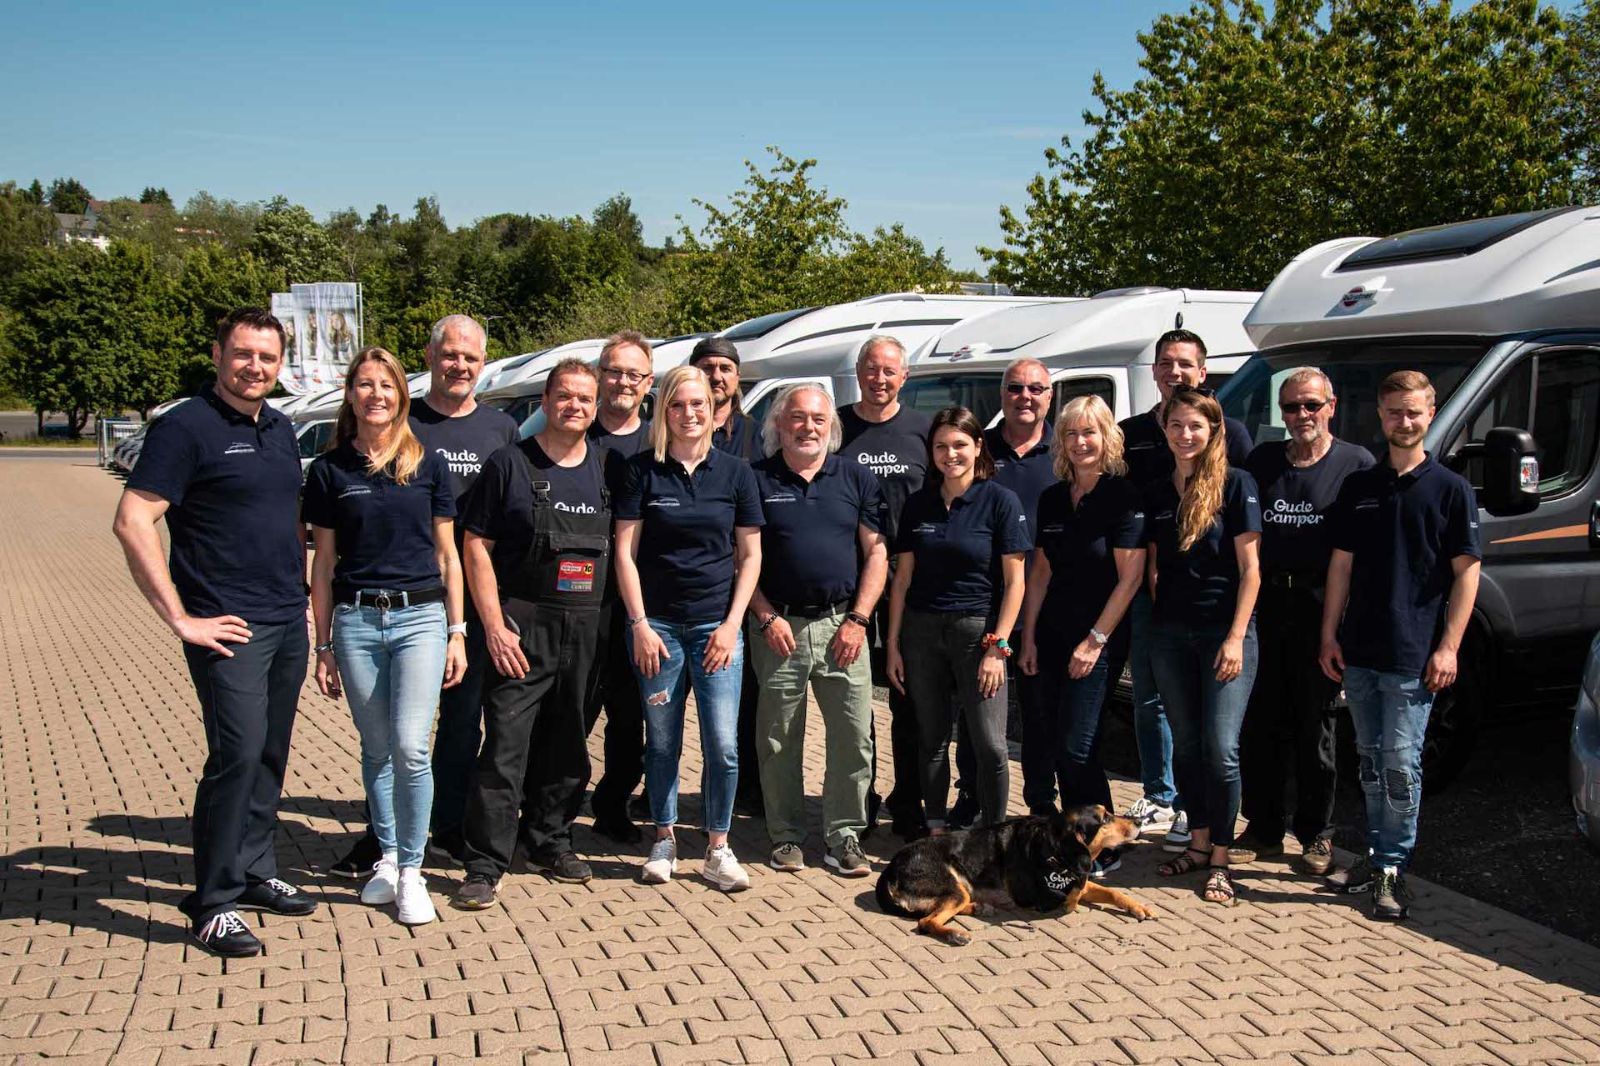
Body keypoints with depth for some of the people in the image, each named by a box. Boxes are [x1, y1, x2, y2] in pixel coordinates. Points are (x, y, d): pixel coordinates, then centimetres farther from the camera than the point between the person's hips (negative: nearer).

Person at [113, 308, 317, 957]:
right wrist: (180, 618, -17)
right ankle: (213, 903, 0)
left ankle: (254, 873, 27)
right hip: (231, 628, -7)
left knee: (270, 756, 13)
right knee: (238, 753, -11)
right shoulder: (186, 428, -9)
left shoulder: (280, 430, 14)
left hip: (288, 624, 7)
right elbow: (132, 522, -15)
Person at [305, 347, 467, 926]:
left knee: (410, 748, -10)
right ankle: (386, 858, 26)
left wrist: (457, 632, 4)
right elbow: (323, 562, 9)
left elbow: (446, 554, 8)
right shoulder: (329, 470, 5)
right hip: (356, 621, 1)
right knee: (376, 749, 10)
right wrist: (323, 646, 8)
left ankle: (411, 872, 4)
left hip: (420, 617, -1)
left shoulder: (428, 465, 4)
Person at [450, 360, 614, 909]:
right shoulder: (509, 464, -2)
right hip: (522, 627, -4)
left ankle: (551, 842, 28)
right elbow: (476, 548, -4)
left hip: (586, 631, 5)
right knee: (505, 746, -7)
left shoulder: (604, 470, 11)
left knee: (568, 745, 13)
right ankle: (485, 865, 0)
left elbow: (618, 550, 17)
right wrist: (495, 626, -13)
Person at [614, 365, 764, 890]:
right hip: (657, 625, 0)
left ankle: (718, 849, 11)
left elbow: (750, 555, 6)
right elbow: (625, 552, 0)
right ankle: (664, 841, 23)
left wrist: (733, 623, -3)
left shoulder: (735, 472, 4)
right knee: (661, 742, 8)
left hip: (717, 625, 0)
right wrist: (641, 624, -6)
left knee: (723, 745, -4)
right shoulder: (643, 470, 1)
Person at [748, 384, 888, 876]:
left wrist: (857, 620, -4)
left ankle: (844, 836, 12)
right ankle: (786, 837, 19)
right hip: (779, 627, -1)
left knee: (853, 736, 0)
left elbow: (876, 553, 5)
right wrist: (767, 618, -6)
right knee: (779, 741, 6)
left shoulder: (856, 479, 8)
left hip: (842, 624, 1)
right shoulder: (757, 480, 4)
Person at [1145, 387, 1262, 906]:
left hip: (1225, 630, -5)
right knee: (1185, 743, 11)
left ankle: (1220, 859, 5)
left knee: (1221, 748, -6)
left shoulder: (1235, 484, -5)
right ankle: (1199, 842, 23)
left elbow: (1250, 568, -8)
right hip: (1170, 633, 5)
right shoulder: (1157, 494, 9)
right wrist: (1158, 617, 3)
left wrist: (1236, 638, -13)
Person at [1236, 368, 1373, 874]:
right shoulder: (1261, 460, 11)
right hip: (1264, 603, 3)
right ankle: (1263, 828, 20)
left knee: (1316, 726, 6)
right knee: (1260, 723, 7)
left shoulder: (1356, 463, 1)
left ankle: (1316, 836, 19)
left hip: (1321, 608, -3)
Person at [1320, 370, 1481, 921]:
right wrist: (1329, 635, 6)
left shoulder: (1450, 488, -2)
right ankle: (1377, 854, 25)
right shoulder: (1358, 486, 9)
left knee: (1400, 763, -3)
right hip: (1358, 650, 5)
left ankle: (1393, 869, 6)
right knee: (1371, 760, 14)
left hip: (1413, 654, -4)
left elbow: (1467, 571, -3)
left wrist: (1448, 647, -10)